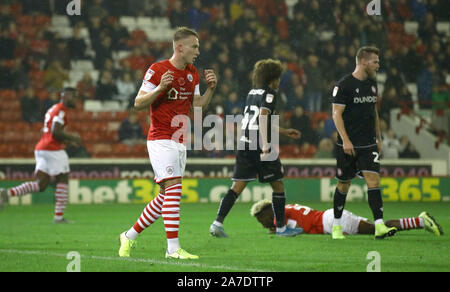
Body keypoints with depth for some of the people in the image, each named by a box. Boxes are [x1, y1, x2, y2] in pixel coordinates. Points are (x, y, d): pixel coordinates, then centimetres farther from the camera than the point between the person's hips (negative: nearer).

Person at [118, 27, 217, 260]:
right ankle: (173, 248, -18)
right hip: (161, 141, -8)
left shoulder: (193, 74, 12)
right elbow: (138, 104, -10)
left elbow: (197, 106, 17)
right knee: (174, 188, -17)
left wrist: (210, 89, 1)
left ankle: (130, 236, 23)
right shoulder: (157, 70, -10)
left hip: (180, 142, 8)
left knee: (166, 196, 9)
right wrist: (160, 88, -25)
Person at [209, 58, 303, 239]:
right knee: (277, 184, 7)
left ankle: (217, 223, -8)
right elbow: (263, 117, -18)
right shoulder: (269, 94, -4)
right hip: (259, 146, -7)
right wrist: (265, 148, -22)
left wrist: (284, 132, 38)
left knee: (238, 186, 4)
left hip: (244, 143, 7)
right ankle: (281, 227, 13)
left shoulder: (252, 93, 20)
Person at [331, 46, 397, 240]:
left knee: (373, 180, -10)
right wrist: (345, 140, -19)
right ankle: (336, 226, 20)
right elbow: (336, 114, -12)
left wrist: (378, 138, 20)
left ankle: (379, 226, -17)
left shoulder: (372, 84, 12)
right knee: (343, 185, 4)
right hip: (348, 145, -5)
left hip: (369, 144, 5)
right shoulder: (344, 85, -10)